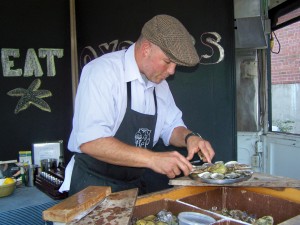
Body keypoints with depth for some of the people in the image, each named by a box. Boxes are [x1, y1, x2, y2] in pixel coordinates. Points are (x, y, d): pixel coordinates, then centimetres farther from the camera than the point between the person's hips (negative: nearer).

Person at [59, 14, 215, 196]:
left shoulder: (159, 83, 6)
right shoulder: (102, 71, -18)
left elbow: (171, 127, 12)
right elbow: (90, 141, -28)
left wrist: (189, 137, -10)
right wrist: (152, 159, -31)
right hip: (93, 186, -6)